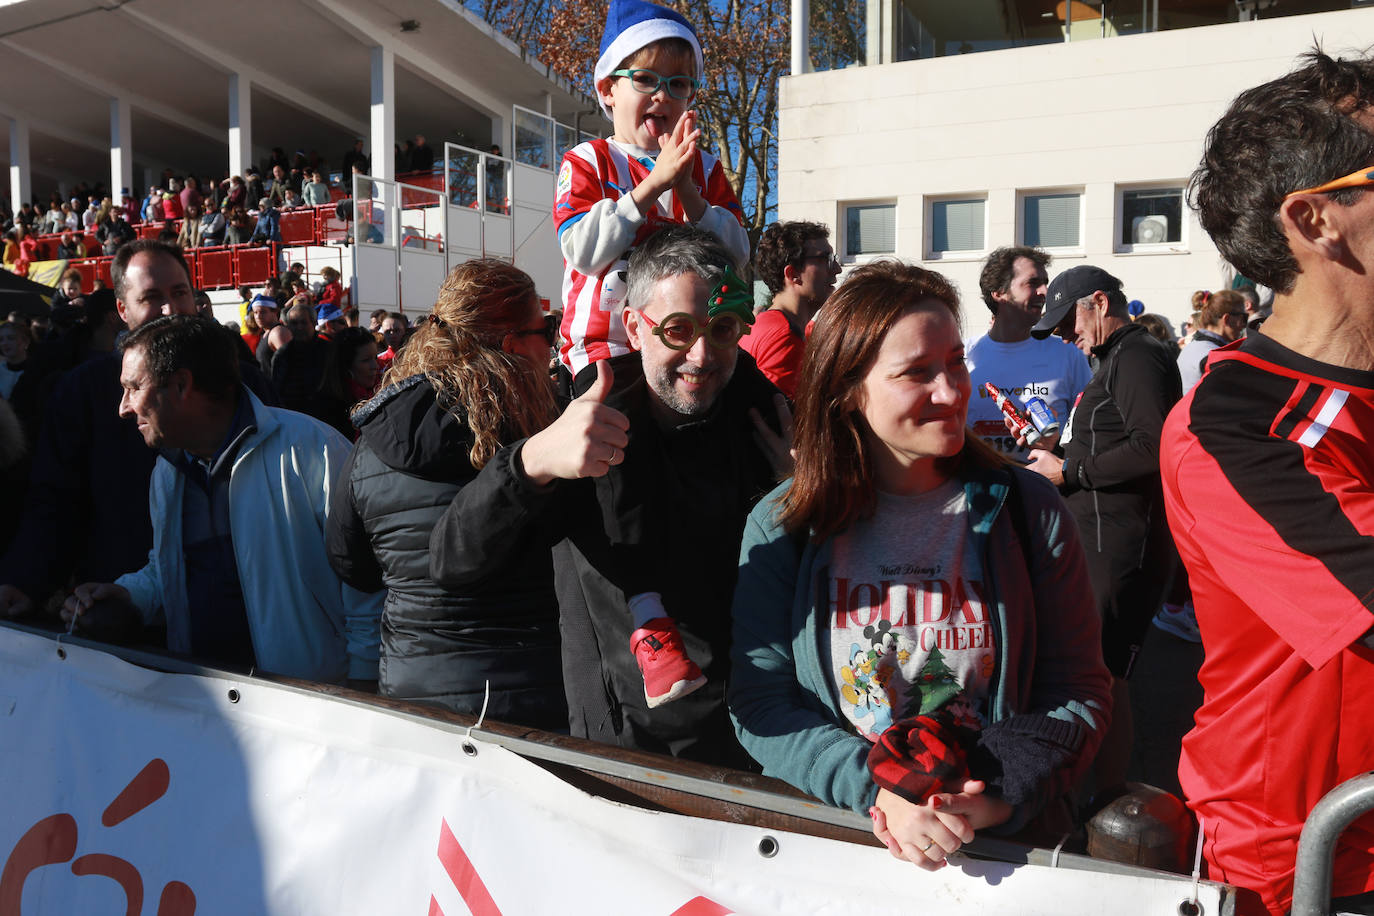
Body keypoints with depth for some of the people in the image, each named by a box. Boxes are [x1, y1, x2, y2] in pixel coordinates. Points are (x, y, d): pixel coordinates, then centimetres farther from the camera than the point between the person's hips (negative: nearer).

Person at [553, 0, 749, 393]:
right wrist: (653, 184, -18)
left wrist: (687, 190, -13)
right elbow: (583, 252, -13)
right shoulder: (586, 162, 4)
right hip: (607, 349, -3)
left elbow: (738, 253, 2)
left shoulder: (704, 168, 15)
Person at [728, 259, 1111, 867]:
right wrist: (877, 792, -16)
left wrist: (1000, 800, -14)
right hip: (822, 827, 1)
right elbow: (761, 703, -3)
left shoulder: (1027, 512, 1)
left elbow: (1078, 691, 2)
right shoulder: (781, 526, -1)